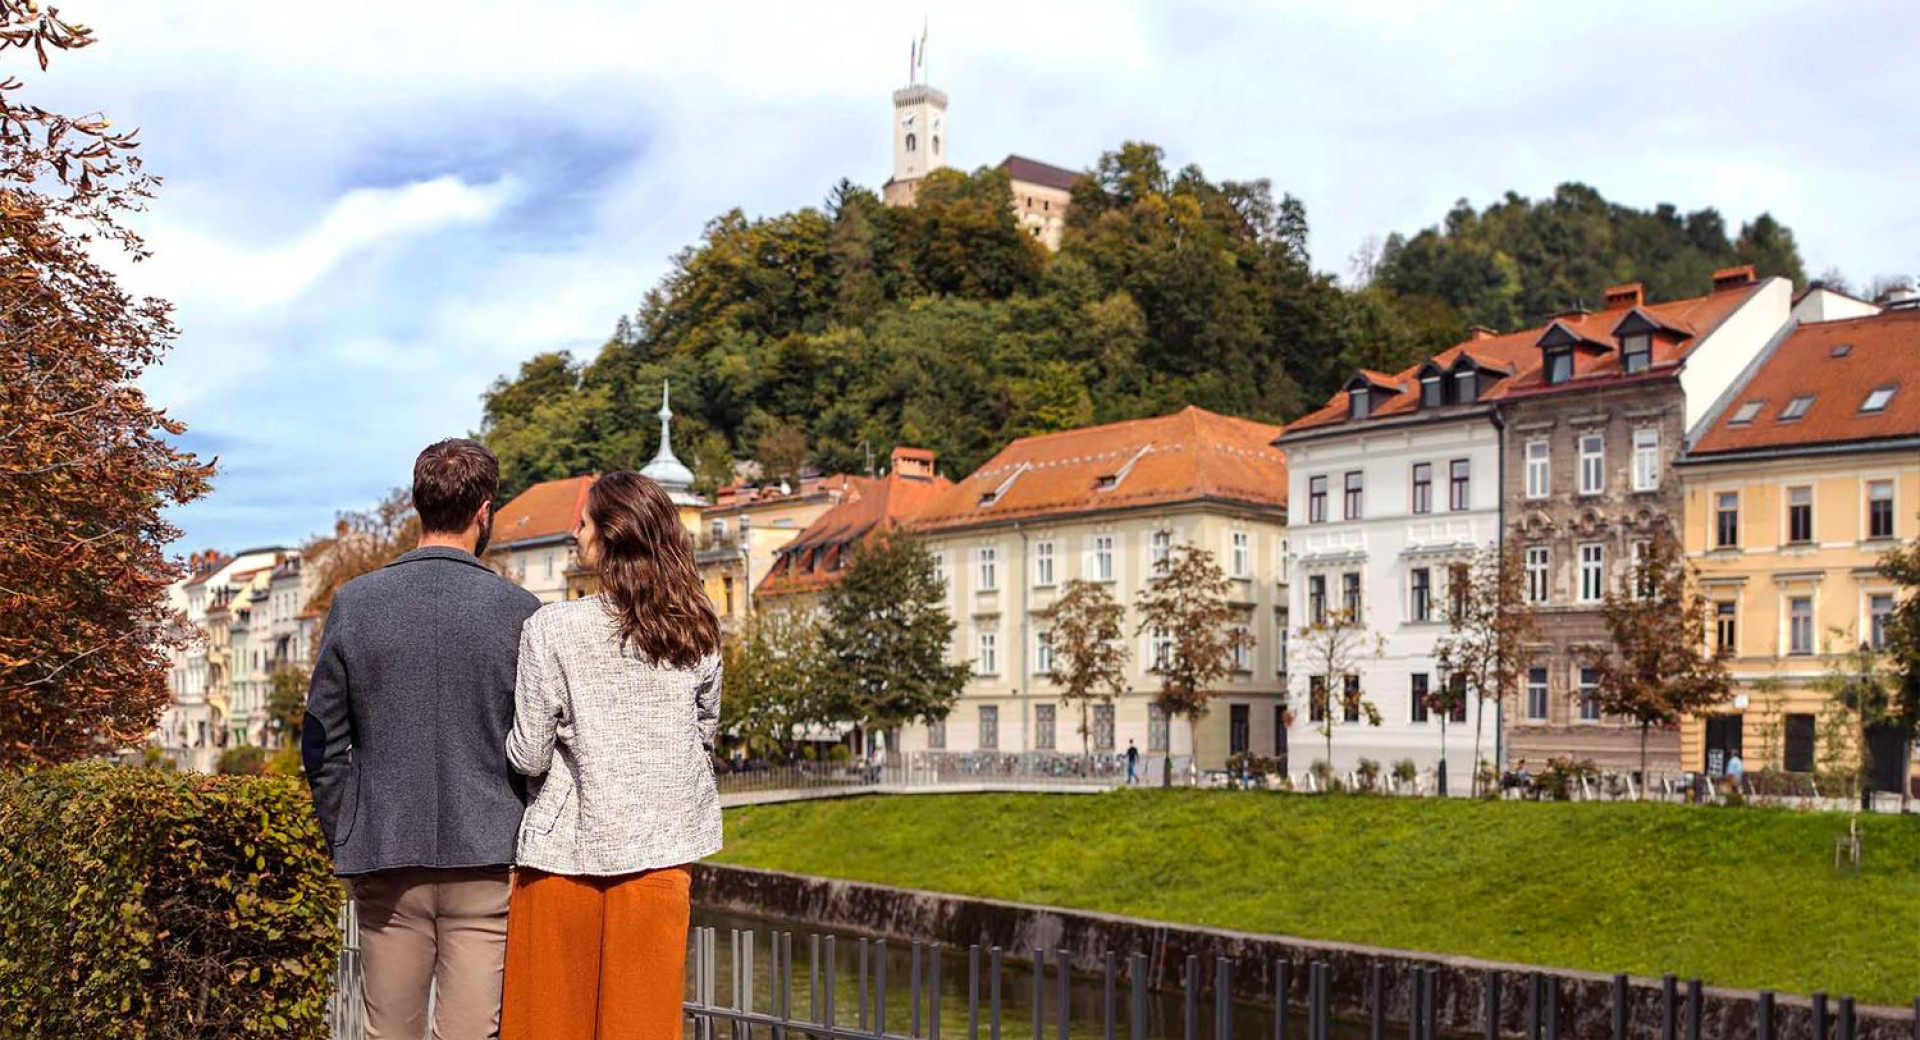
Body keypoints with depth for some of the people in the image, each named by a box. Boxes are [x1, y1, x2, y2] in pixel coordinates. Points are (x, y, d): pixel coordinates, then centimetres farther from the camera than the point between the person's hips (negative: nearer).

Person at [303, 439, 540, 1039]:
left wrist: (344, 844, 14)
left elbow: (323, 746, 5)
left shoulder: (354, 604, 0)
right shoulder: (519, 612, -6)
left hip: (384, 863, 2)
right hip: (487, 860, -2)